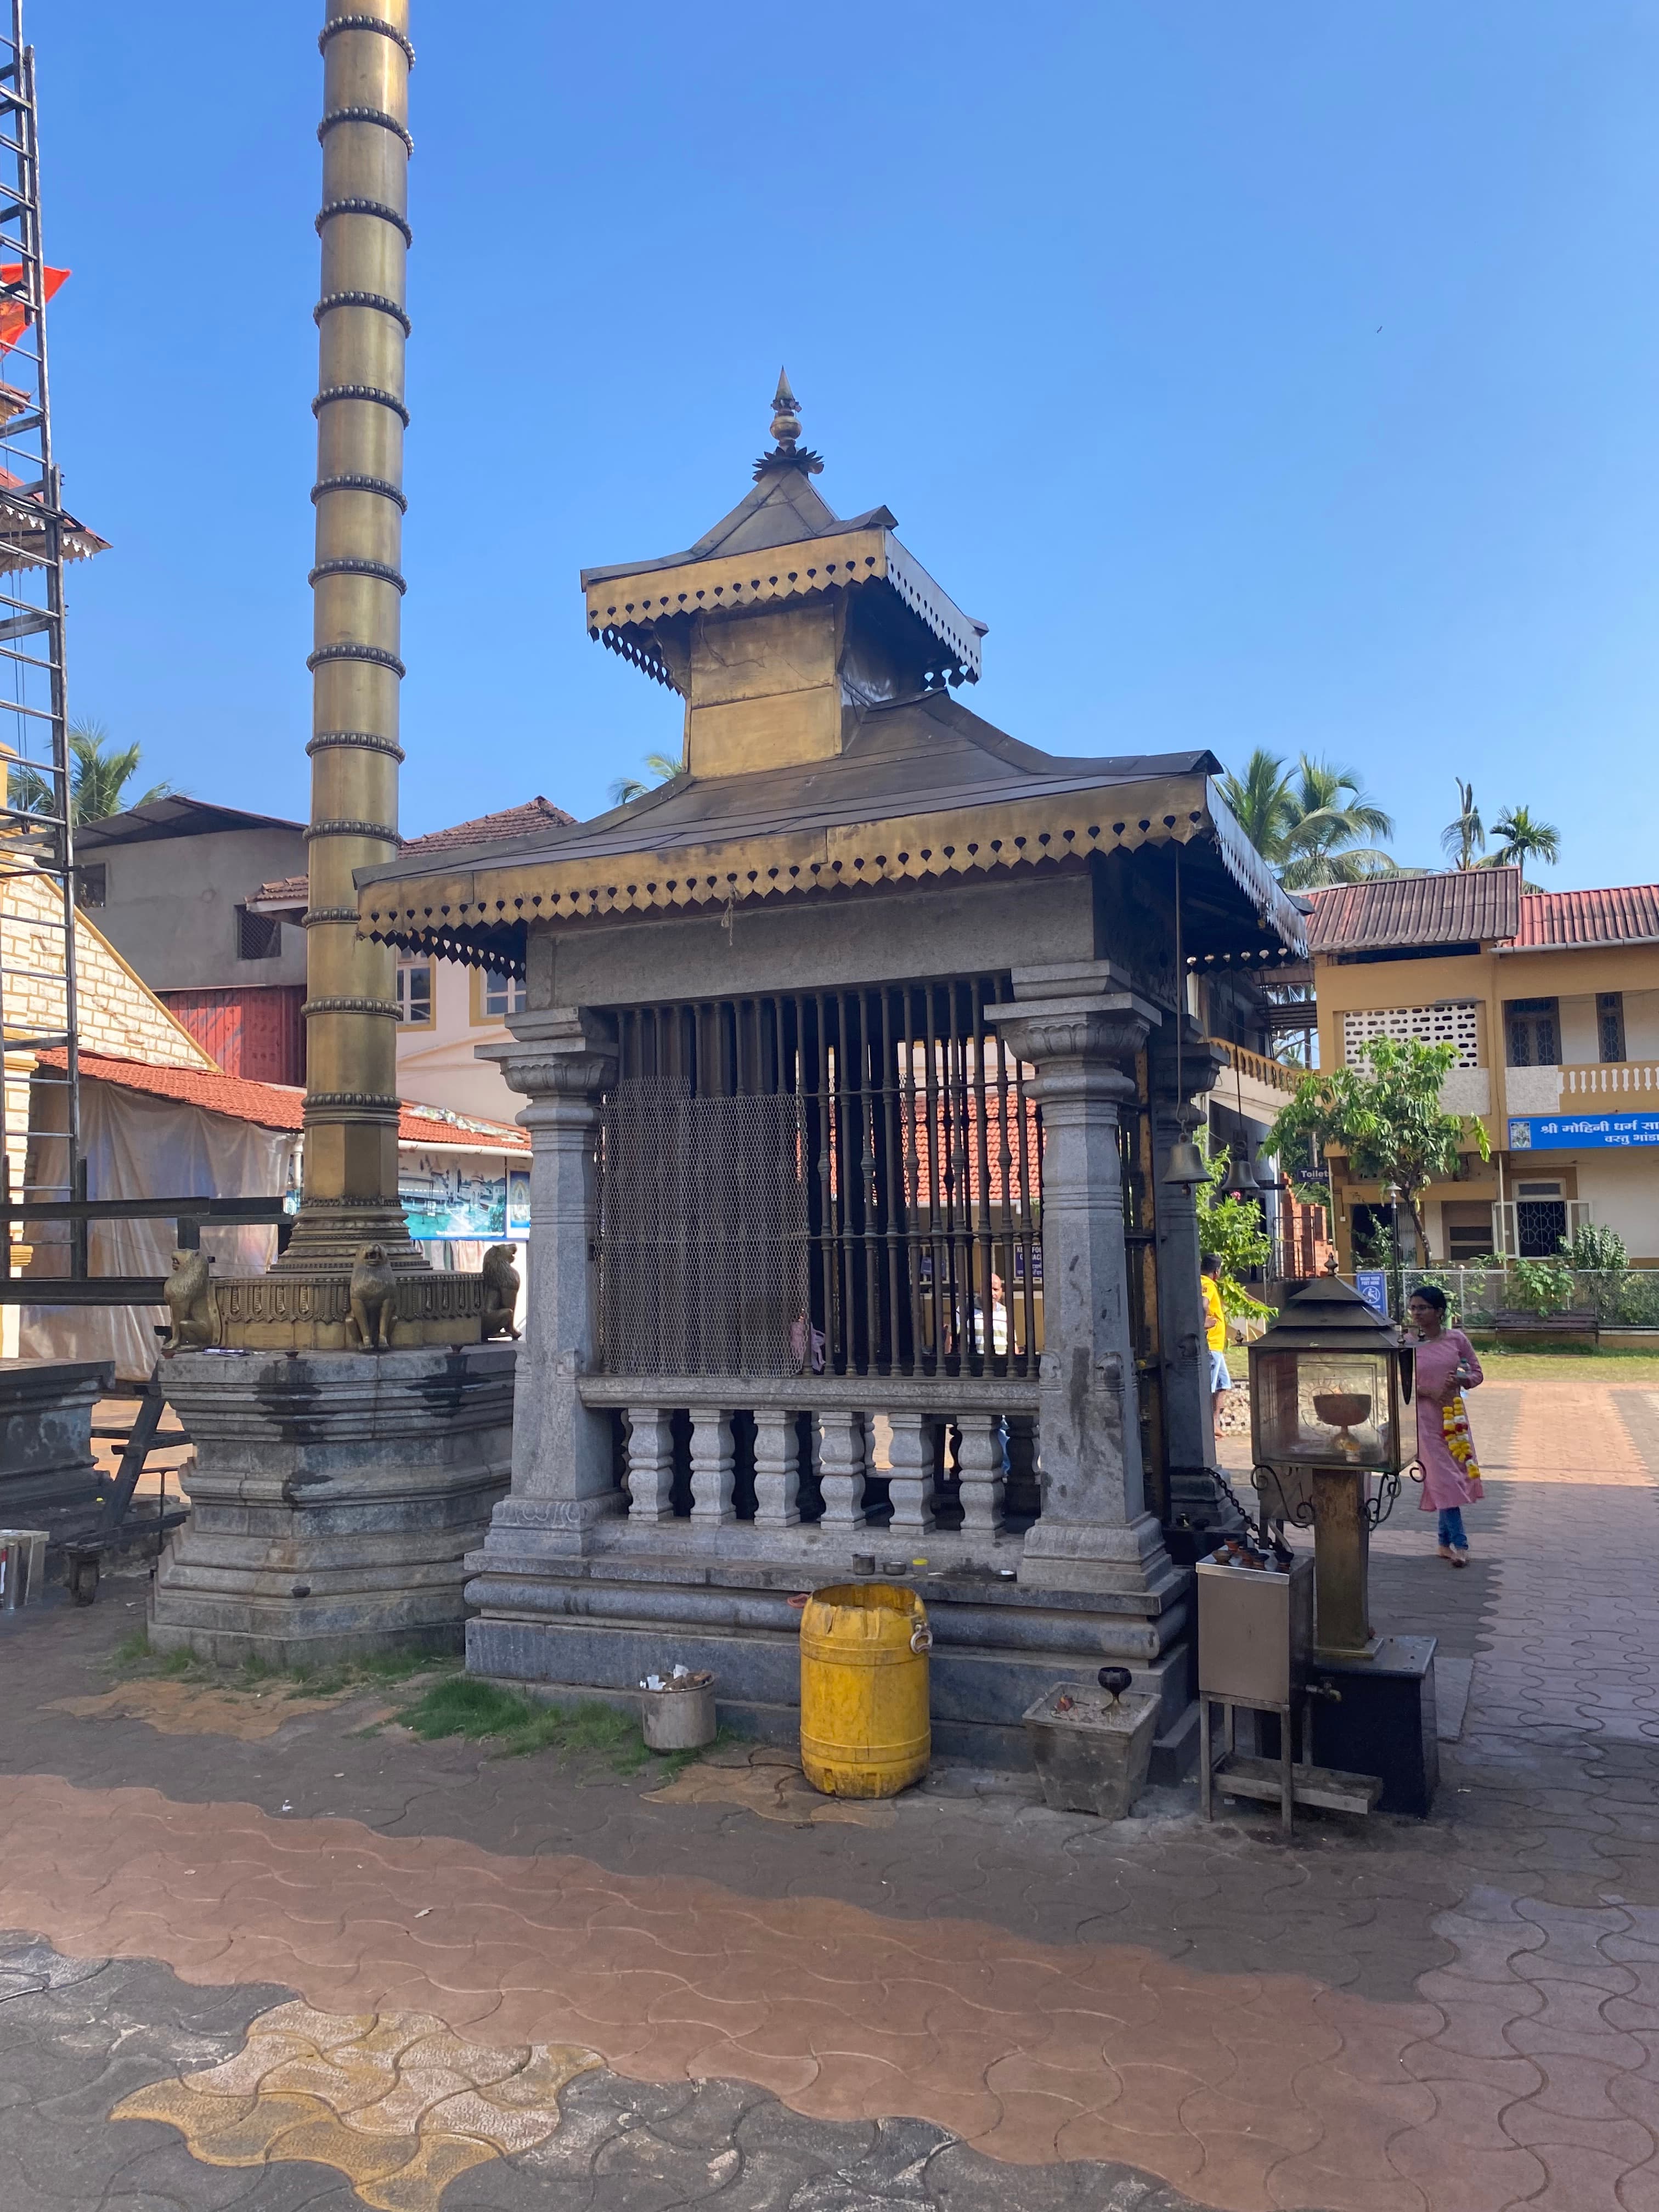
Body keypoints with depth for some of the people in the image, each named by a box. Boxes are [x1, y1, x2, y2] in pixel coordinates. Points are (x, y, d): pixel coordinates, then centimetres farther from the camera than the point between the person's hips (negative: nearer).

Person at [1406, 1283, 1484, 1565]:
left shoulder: (1456, 1339, 0)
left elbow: (1477, 1374, 7)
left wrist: (1462, 1379, -14)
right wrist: (1426, 1391, -16)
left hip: (1454, 1416, 3)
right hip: (1425, 1418, -3)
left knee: (1455, 1475, 8)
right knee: (1443, 1477, -6)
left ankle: (1446, 1541, 21)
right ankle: (1458, 1543, -2)